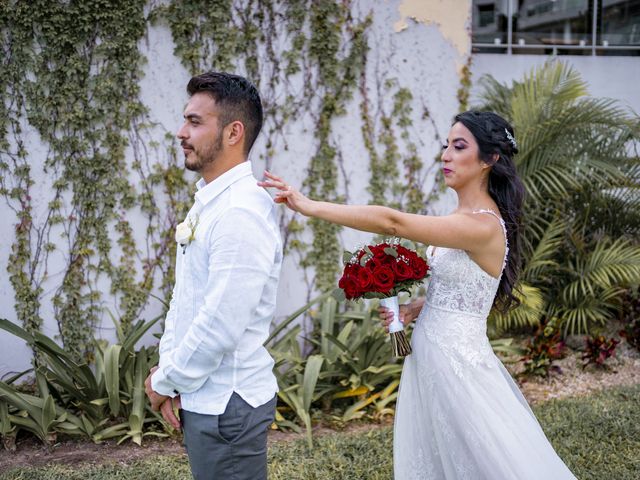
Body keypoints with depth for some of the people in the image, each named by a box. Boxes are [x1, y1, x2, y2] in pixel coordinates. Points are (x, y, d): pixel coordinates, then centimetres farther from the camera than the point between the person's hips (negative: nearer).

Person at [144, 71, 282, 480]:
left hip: (226, 404, -9)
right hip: (203, 397, 9)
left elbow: (220, 327, -24)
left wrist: (166, 382, -11)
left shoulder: (240, 213, -22)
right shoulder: (208, 203, 9)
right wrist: (168, 371, 3)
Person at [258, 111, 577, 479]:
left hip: (456, 361, -9)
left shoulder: (483, 226, -23)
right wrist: (413, 310, 0)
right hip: (431, 353, 9)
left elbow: (393, 222, -32)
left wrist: (308, 206, -32)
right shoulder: (465, 216, 7)